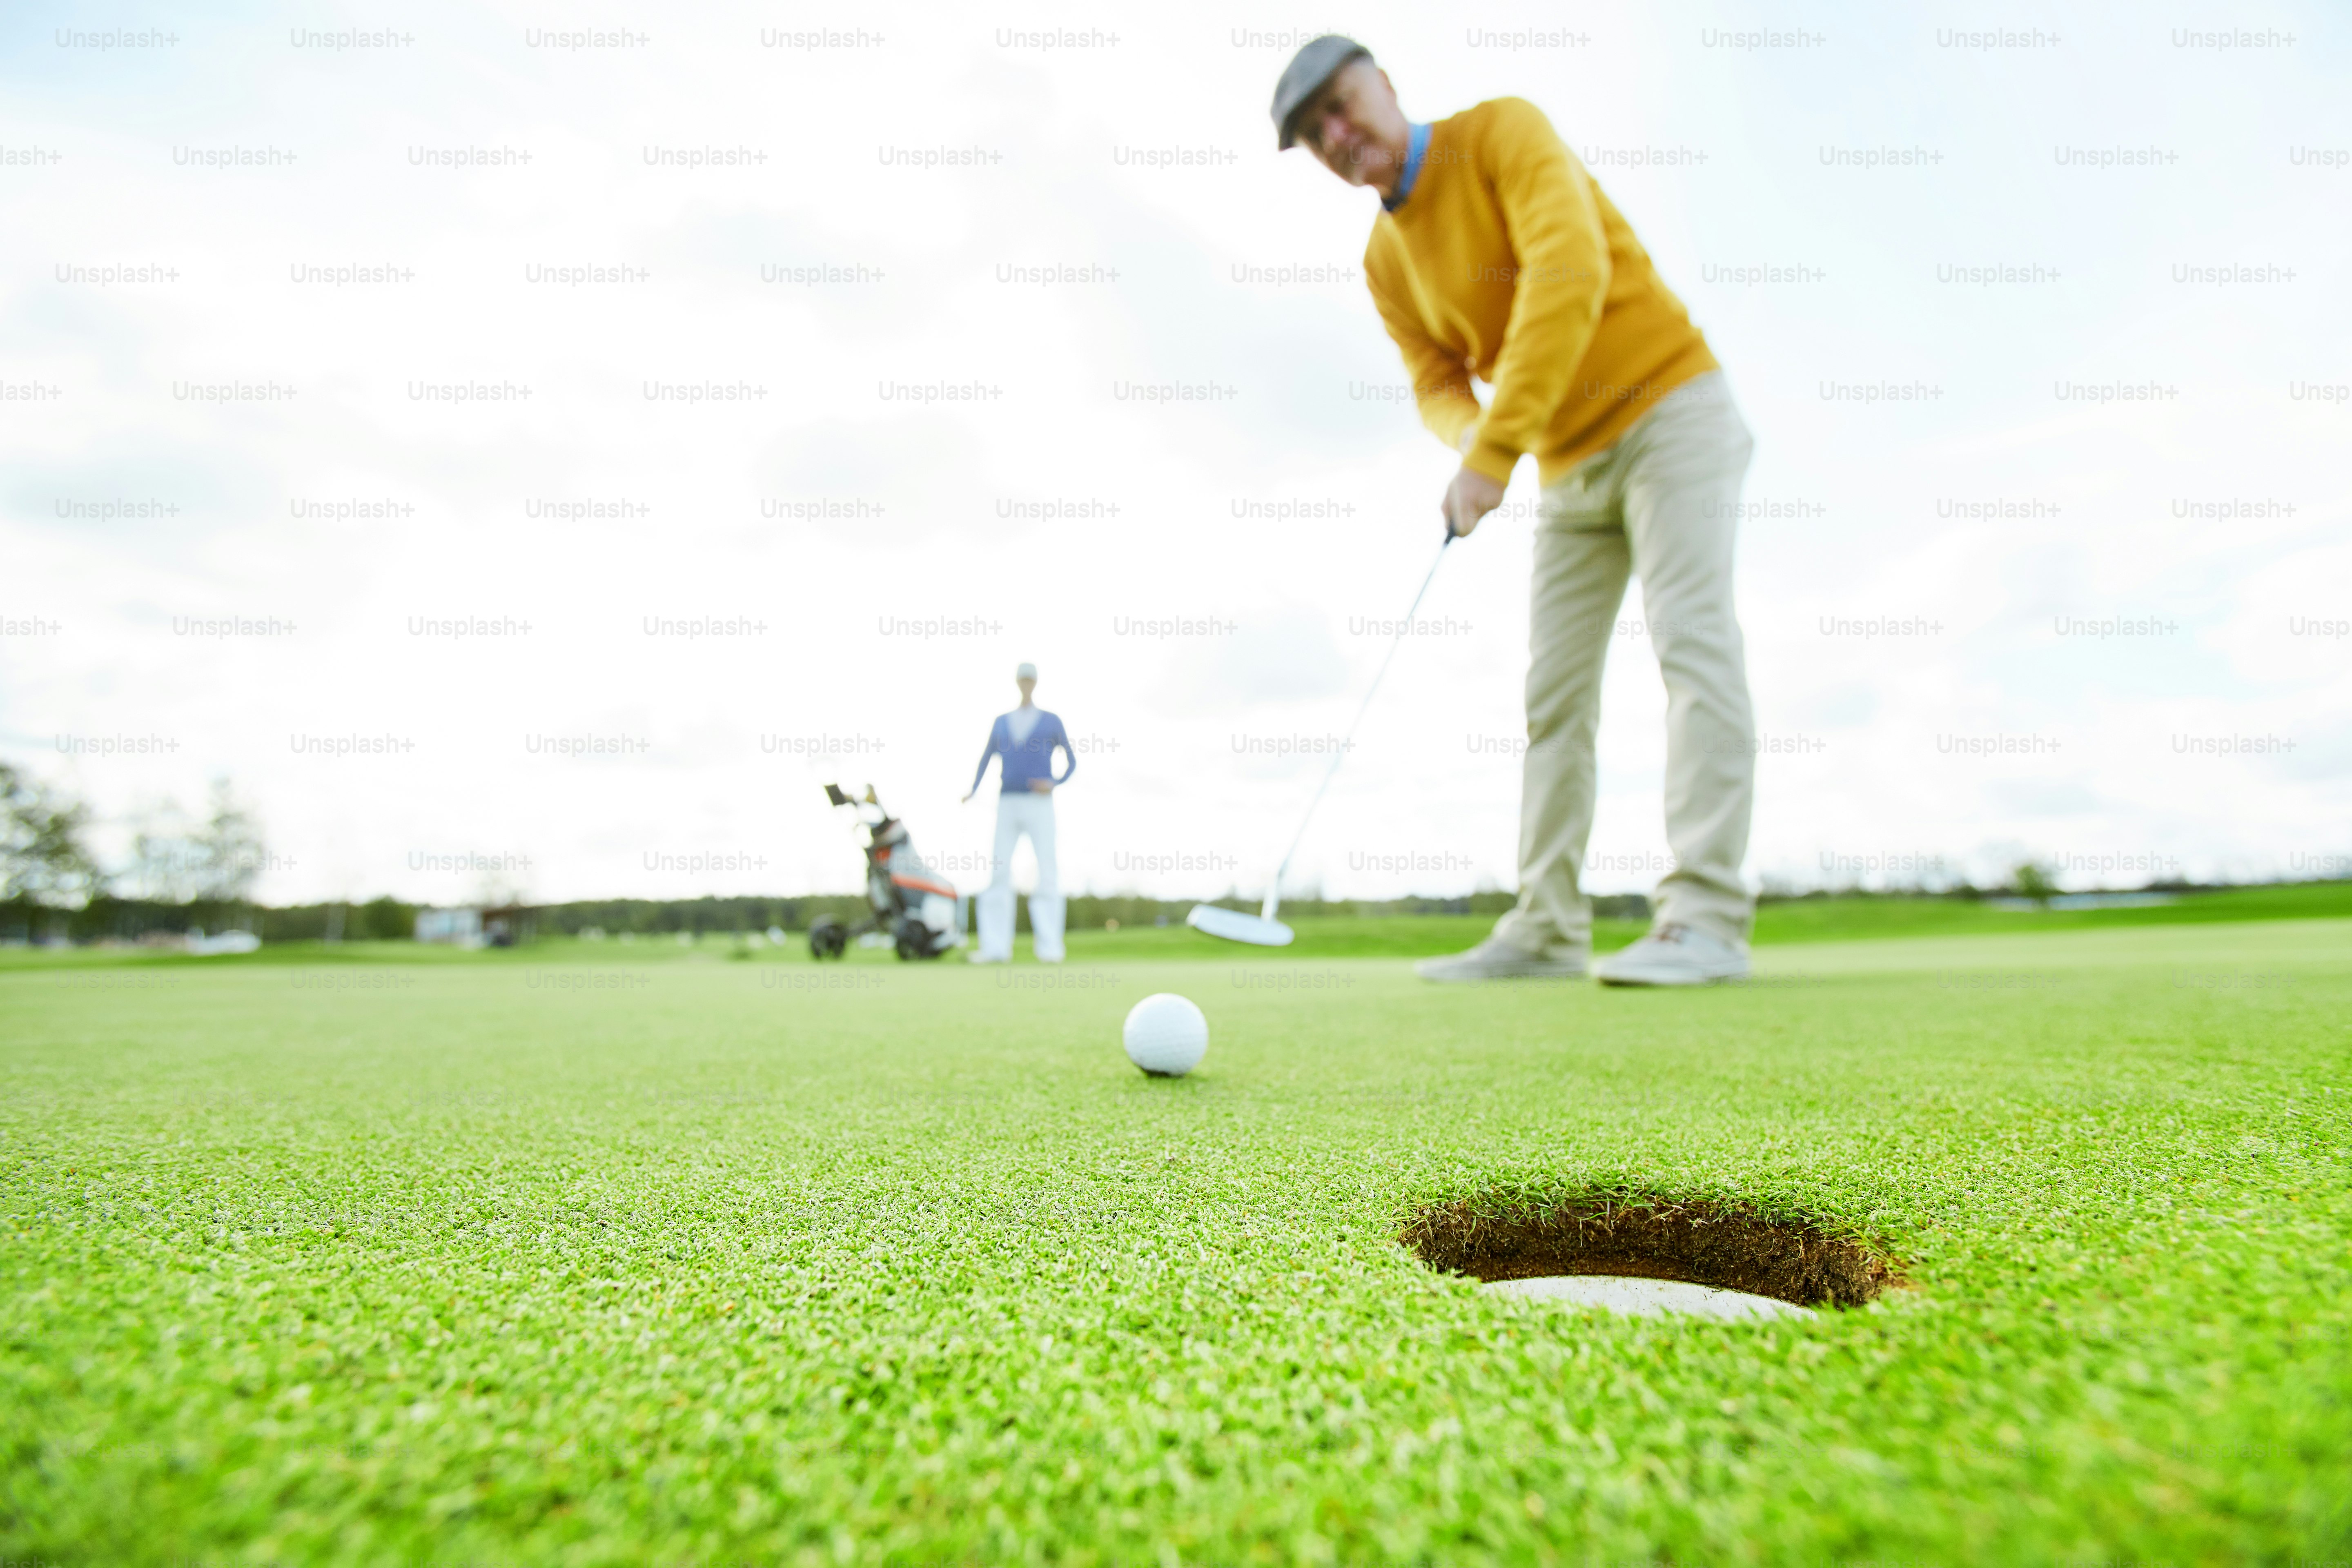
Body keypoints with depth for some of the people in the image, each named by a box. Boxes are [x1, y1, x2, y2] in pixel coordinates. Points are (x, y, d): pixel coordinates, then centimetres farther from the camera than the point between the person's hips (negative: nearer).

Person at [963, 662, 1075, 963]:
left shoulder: (1052, 721, 8)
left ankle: (1050, 948, -8)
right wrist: (972, 791, 0)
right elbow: (985, 760, 18)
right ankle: (995, 948, -4)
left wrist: (1054, 784, -12)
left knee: (1047, 874, -10)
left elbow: (1072, 763, 9)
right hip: (1007, 805, 3)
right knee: (998, 873, -5)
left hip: (1040, 805, -3)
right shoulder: (1001, 722, 16)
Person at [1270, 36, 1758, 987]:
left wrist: (1495, 450, -31)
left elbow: (1571, 273, -26)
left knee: (1691, 637, -18)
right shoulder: (1386, 262, 7)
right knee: (1555, 686, 0)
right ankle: (1548, 928, 4)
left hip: (1668, 406, -6)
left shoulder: (1504, 133, -11)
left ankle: (1706, 918, -18)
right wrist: (1471, 439, -16)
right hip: (1572, 464, 7)